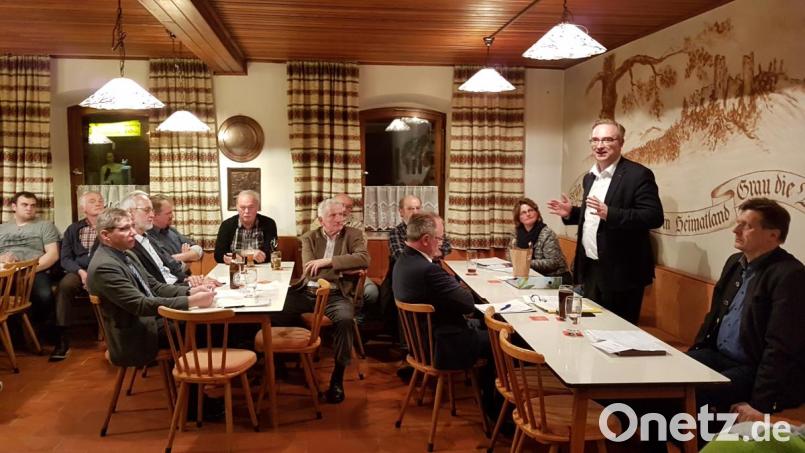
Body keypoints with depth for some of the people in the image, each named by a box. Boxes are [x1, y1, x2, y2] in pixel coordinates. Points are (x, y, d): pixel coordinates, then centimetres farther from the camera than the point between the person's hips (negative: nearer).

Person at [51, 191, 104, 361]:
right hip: (79, 270, 2)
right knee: (64, 285, -32)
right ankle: (62, 338, -28)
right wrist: (81, 272, -14)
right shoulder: (73, 229, 15)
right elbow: (65, 258, 7)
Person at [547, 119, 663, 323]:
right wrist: (571, 213, 4)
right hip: (590, 268, 7)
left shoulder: (638, 175, -12)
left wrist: (609, 213, -30)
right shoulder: (590, 177, 13)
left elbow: (654, 217, -20)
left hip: (620, 272, -7)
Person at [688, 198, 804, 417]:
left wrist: (760, 404, -22)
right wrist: (692, 357, 11)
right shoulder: (735, 262, 10)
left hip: (755, 371, -8)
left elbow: (780, 348, -21)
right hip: (718, 357, 8)